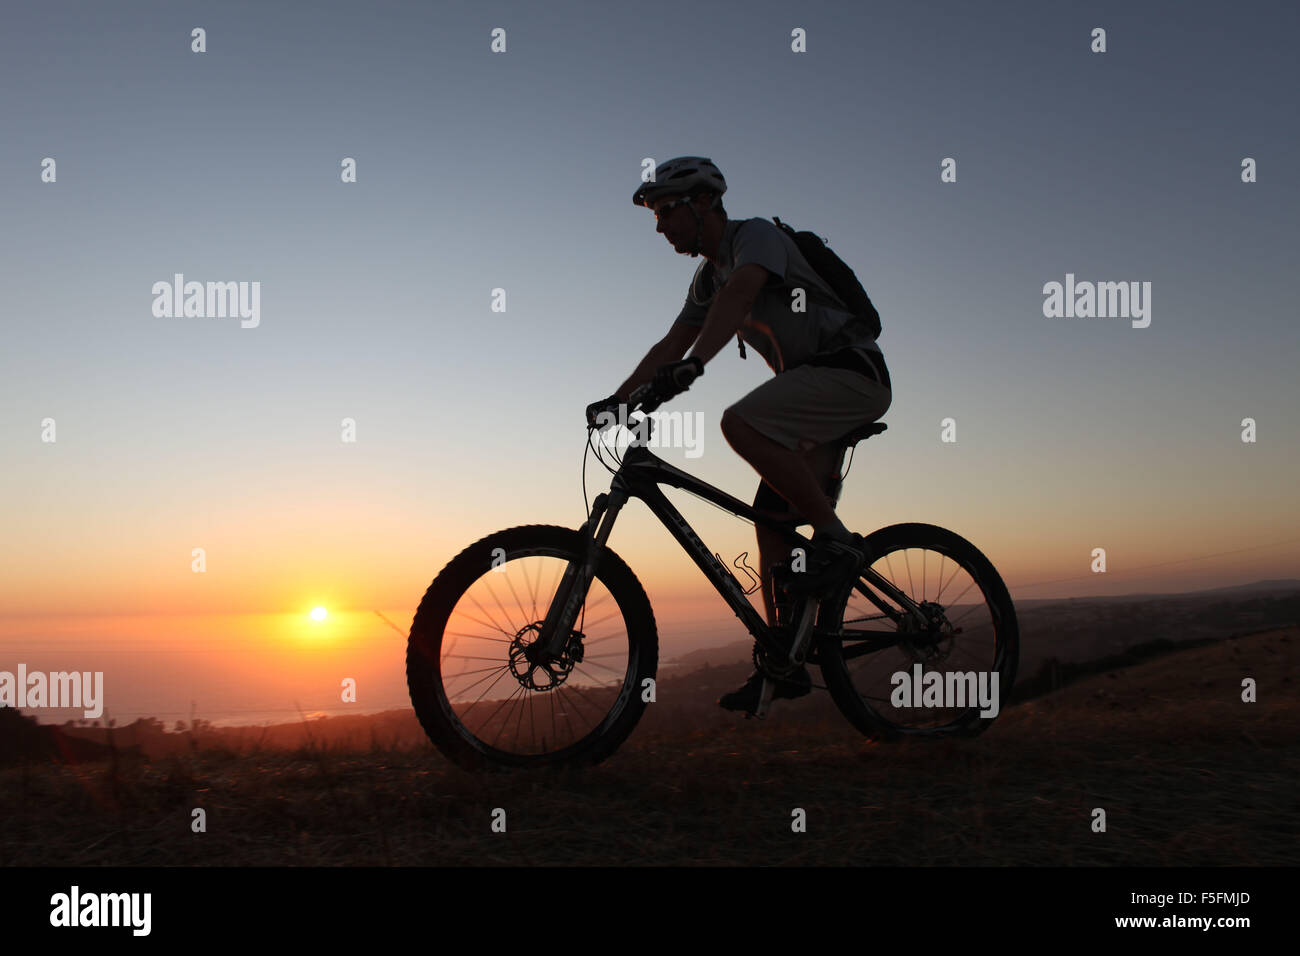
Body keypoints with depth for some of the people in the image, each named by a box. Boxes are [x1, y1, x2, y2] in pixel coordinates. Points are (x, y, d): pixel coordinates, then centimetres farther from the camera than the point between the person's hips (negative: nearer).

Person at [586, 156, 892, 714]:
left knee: (741, 423, -32)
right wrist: (617, 398, 8)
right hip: (815, 386, 9)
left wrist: (693, 365, -44)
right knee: (770, 519, 1)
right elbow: (670, 346, 18)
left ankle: (836, 538, -19)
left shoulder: (757, 235, -10)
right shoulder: (708, 278, 17)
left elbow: (739, 294, -30)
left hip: (852, 371, -9)